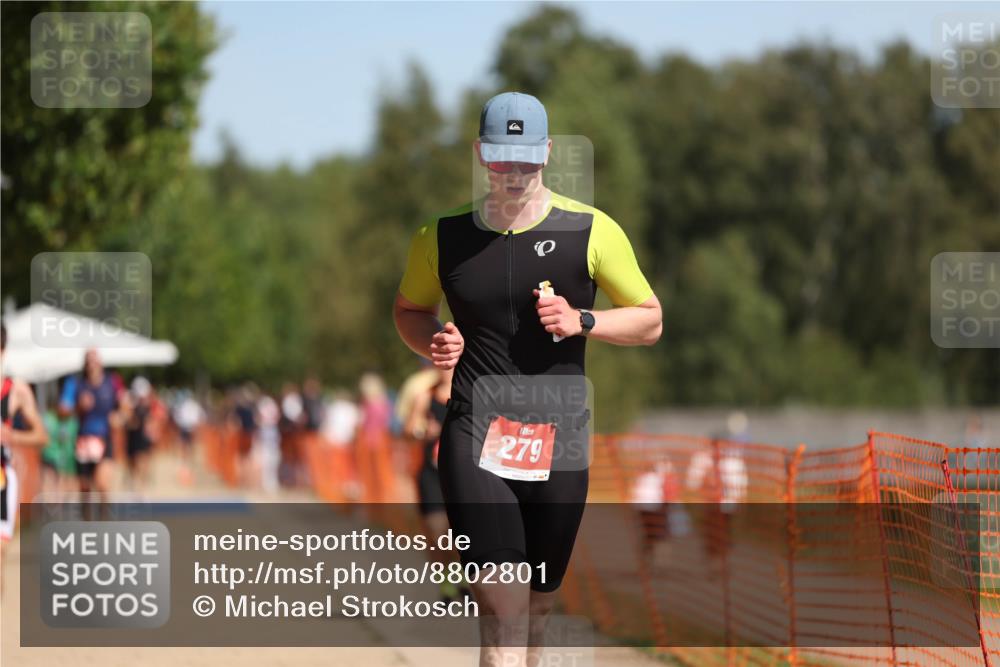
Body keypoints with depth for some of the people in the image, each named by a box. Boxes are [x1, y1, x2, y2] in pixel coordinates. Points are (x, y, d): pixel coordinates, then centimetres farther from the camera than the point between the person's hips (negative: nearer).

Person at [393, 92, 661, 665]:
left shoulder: (592, 231, 0)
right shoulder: (442, 236, 4)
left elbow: (651, 321, 6)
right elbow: (410, 309, 21)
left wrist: (582, 321, -12)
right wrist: (432, 342, -2)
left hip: (560, 441, 1)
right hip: (475, 438, -1)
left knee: (540, 600, 11)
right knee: (503, 604, -15)